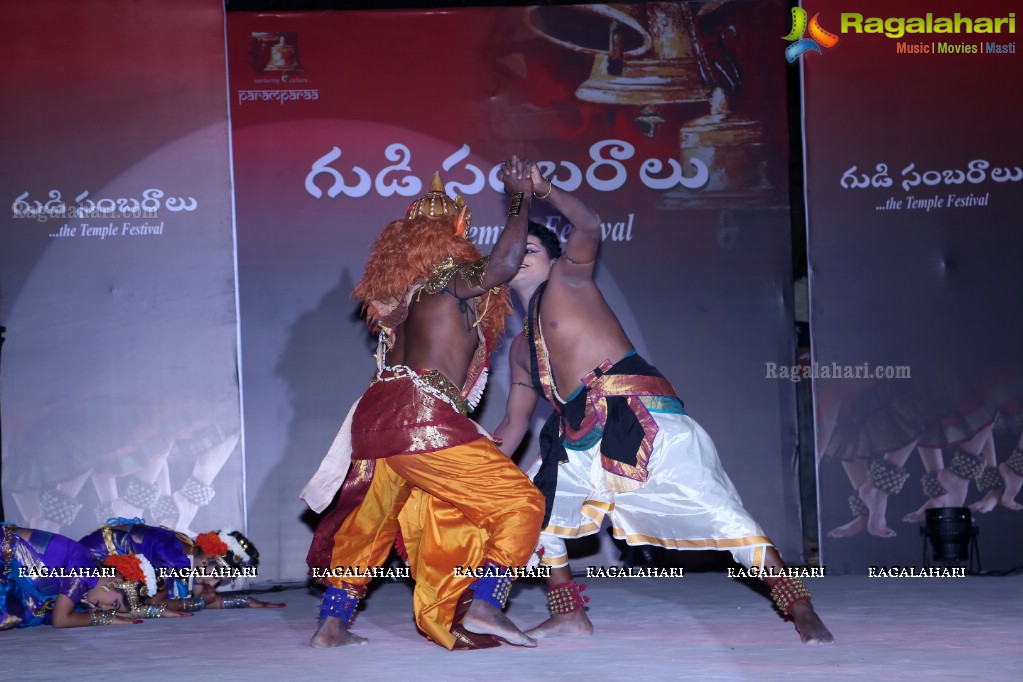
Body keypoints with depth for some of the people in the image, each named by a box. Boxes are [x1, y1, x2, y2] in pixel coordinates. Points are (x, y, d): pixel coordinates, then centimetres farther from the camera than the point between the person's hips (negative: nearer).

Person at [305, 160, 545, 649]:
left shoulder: (403, 285, 23)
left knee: (368, 522, 26)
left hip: (376, 417, 8)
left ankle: (332, 623, 27)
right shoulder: (447, 273, 0)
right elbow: (504, 265, -18)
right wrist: (521, 200, -4)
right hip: (423, 418, -8)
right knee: (519, 502, -1)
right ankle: (483, 605, -15)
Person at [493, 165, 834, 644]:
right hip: (583, 441, 8)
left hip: (640, 419, -8)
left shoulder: (567, 279, 9)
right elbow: (513, 426, 31)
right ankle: (569, 616, 15)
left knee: (718, 513, -15)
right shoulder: (521, 348, 26)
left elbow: (589, 227, -9)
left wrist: (542, 188, -18)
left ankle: (801, 610, -17)